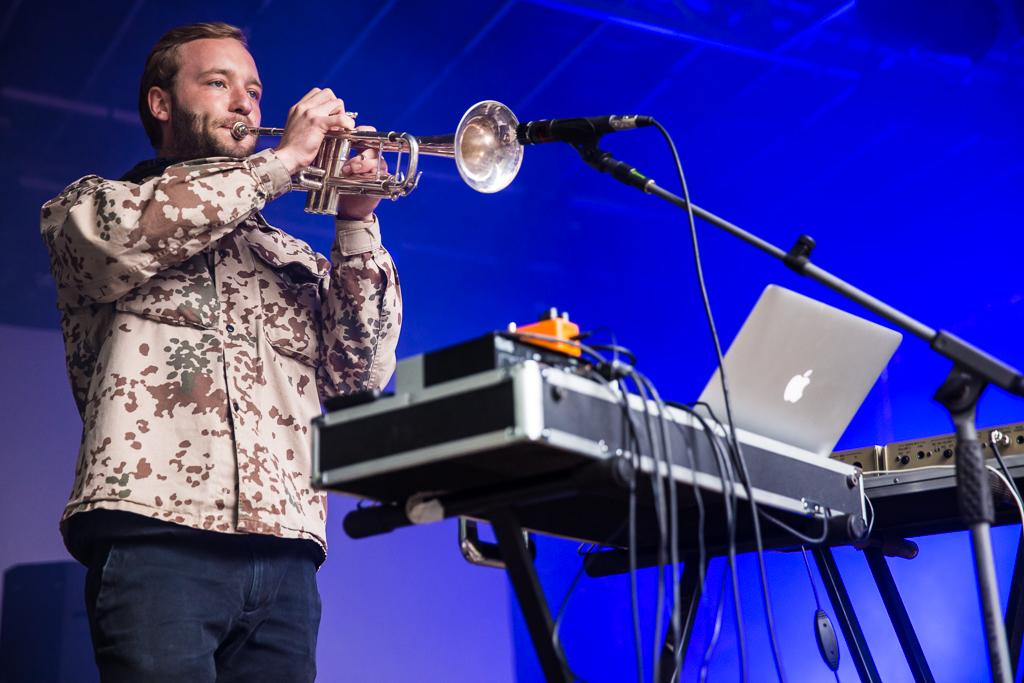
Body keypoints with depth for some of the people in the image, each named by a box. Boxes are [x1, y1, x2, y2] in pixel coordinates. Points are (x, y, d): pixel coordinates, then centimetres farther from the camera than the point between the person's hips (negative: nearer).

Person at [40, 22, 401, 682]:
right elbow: (124, 234, -9)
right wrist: (284, 159, -3)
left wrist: (358, 226, 3)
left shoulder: (293, 257, 25)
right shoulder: (91, 203, 16)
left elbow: (362, 372, 13)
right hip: (155, 534, -3)